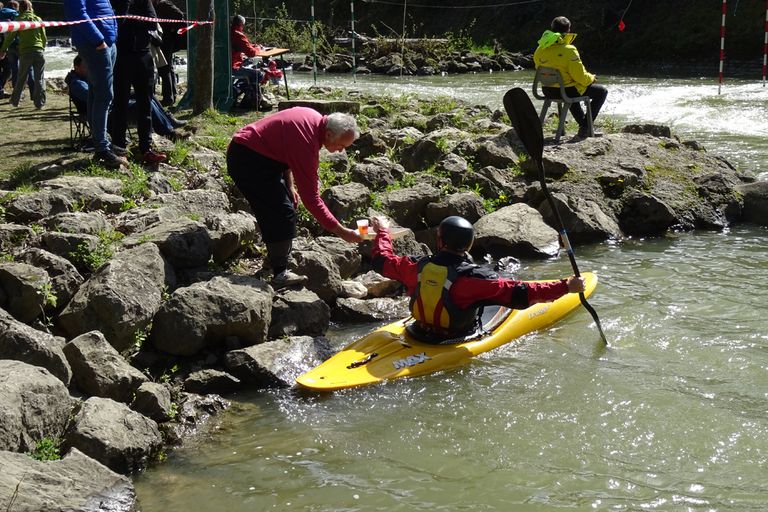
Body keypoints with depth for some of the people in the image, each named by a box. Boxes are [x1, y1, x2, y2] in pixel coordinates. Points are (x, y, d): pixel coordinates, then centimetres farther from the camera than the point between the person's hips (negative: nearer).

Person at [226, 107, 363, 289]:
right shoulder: (306, 144, -29)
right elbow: (311, 198, -26)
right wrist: (341, 232, -23)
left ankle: (278, 262, 27)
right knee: (283, 213, -14)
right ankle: (280, 275, -9)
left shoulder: (315, 119, -2)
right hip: (248, 160, -10)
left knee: (284, 207, 16)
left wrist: (290, 184, 10)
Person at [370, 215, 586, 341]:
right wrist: (565, 287, -23)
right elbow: (518, 294, -28)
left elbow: (382, 261, 6)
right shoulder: (472, 277, -26)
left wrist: (382, 232, 25)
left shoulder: (417, 267, -12)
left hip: (421, 334, 5)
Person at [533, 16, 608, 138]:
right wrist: (592, 78, 4)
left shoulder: (539, 51, -3)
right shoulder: (568, 50, -23)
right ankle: (585, 127, 7)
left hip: (548, 92, 7)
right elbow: (580, 77, -20)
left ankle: (583, 124, 40)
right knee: (602, 91, 11)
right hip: (566, 91, -7)